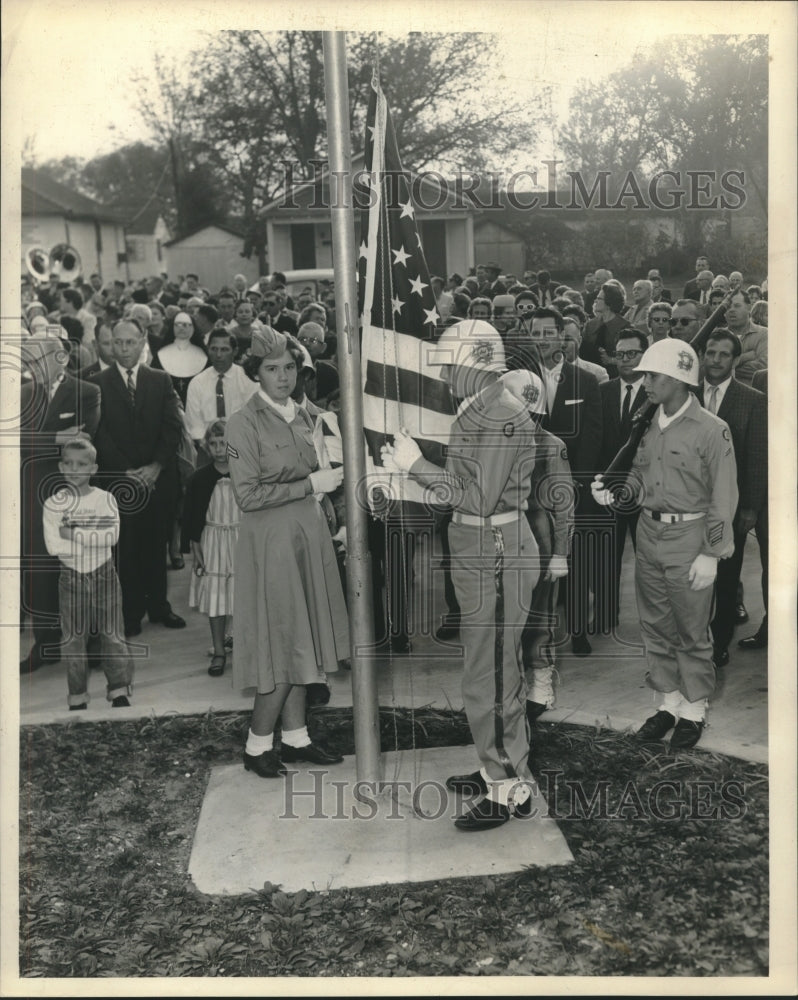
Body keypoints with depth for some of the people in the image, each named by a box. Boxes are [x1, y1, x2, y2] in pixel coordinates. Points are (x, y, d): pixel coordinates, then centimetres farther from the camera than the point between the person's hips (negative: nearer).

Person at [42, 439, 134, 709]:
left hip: (104, 574, 0)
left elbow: (112, 535, -16)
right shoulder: (53, 504, -2)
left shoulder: (105, 499, -2)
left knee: (112, 634, 3)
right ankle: (77, 698, 16)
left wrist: (74, 533, -19)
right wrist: (94, 540, -17)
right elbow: (54, 546, -13)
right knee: (73, 638, 6)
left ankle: (119, 692, 14)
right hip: (71, 576, 0)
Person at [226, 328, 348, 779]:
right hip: (272, 540, -7)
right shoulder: (245, 422, -12)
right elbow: (248, 494, -17)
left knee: (303, 639, 11)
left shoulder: (301, 415, 10)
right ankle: (257, 746, 12)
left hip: (309, 534, 7)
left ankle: (296, 736, 23)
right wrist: (312, 483, -17)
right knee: (282, 643, -2)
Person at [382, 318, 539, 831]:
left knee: (489, 676, -2)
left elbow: (480, 499, -23)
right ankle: (501, 767, 34)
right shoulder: (476, 410, 11)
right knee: (498, 667, 20)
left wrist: (416, 464, -18)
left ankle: (509, 789, 11)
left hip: (496, 552, -10)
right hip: (480, 550, 10)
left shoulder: (502, 415, -19)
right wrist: (409, 469, 5)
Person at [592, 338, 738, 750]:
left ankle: (694, 710, 22)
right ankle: (669, 702, 29)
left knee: (691, 631, 5)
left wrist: (710, 554, -12)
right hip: (649, 532, 6)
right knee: (655, 625, 14)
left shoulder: (711, 430, -12)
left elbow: (723, 497, -10)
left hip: (688, 537, -6)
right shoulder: (647, 423, 5)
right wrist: (615, 492, -6)